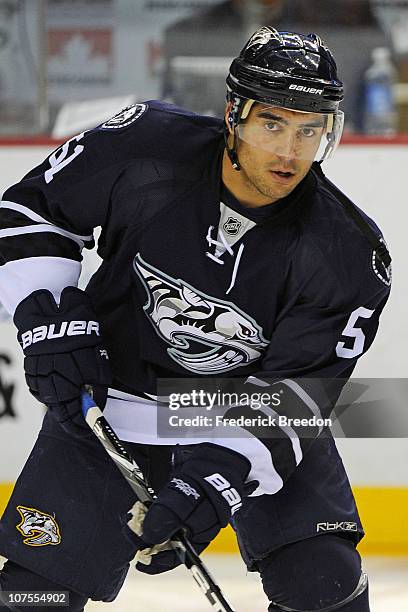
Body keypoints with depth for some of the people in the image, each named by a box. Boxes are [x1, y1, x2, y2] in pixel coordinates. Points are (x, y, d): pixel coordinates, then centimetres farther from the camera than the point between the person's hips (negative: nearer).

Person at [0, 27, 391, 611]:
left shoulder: (349, 255, -22)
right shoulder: (144, 147, -21)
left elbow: (291, 399, -22)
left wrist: (213, 481, -35)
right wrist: (49, 321, -16)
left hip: (254, 415, 0)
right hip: (108, 400, 0)